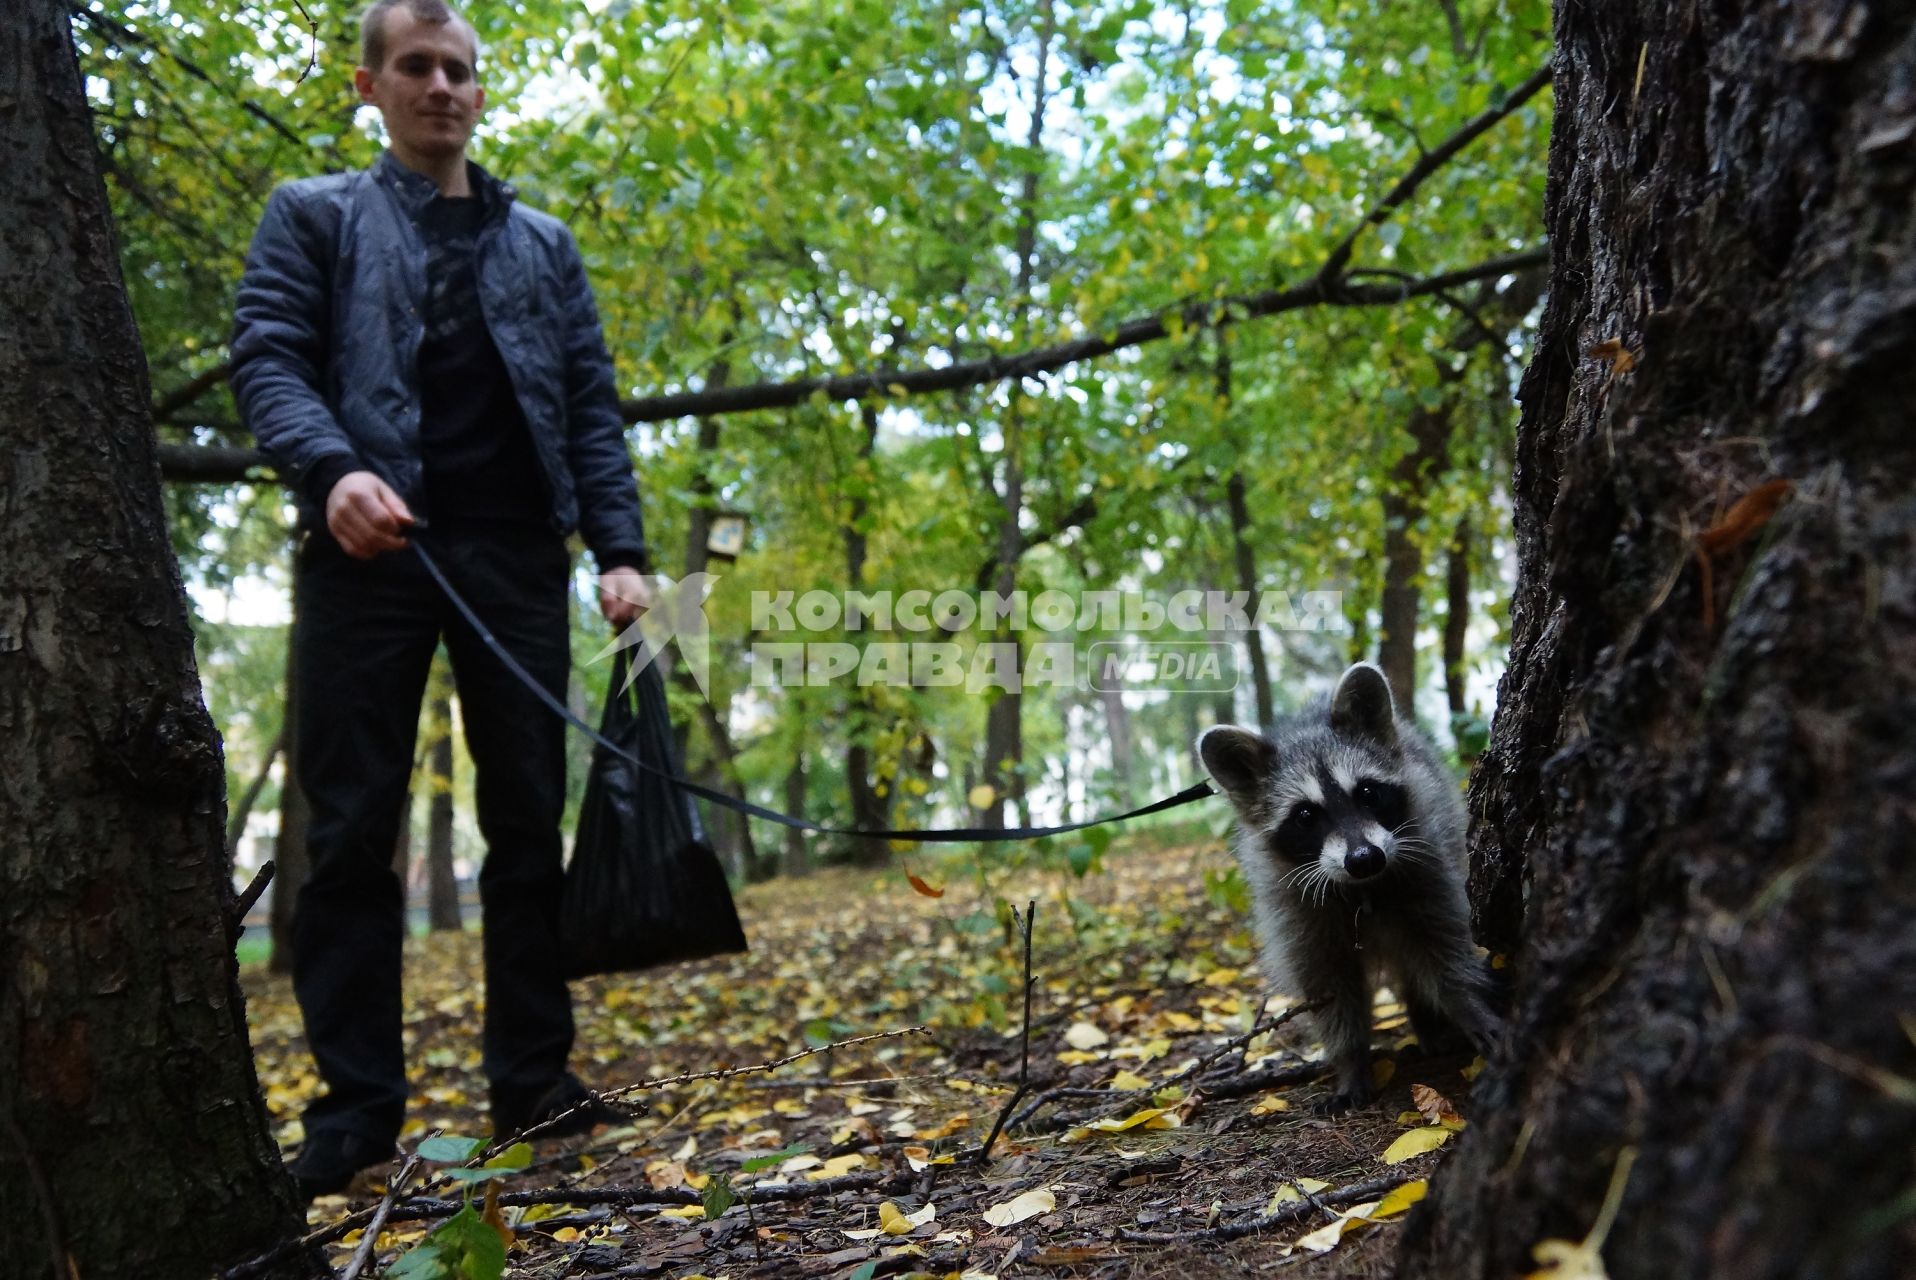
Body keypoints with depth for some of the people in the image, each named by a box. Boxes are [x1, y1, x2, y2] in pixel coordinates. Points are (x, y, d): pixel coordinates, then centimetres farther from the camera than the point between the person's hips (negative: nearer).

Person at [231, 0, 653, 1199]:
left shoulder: (543, 242, 20)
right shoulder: (313, 215, 15)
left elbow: (592, 407, 13)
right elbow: (268, 358, 1)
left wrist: (622, 549, -1)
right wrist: (332, 470, -20)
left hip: (515, 552, 2)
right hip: (370, 550, -2)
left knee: (528, 817, 1)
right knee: (352, 827, -2)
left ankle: (533, 1074, 10)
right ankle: (357, 1099, 6)